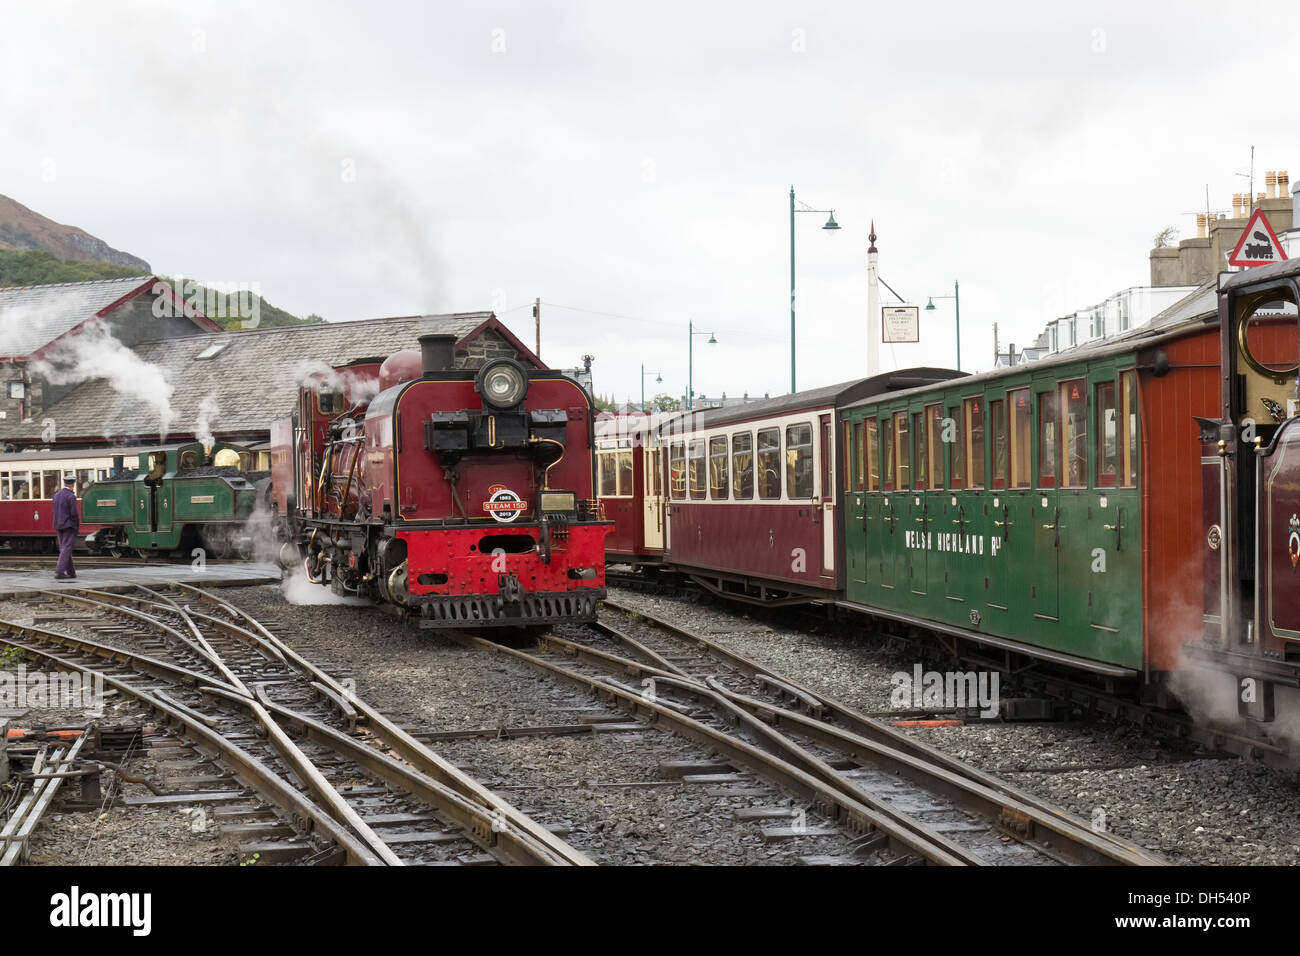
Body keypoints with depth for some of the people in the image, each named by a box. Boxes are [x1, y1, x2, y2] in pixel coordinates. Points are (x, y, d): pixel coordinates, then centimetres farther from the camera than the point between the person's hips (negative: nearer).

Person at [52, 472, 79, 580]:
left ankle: (70, 572, 18)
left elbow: (55, 511, 12)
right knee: (66, 549, -5)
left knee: (64, 548, 13)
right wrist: (77, 526, -6)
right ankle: (59, 571, -12)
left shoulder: (57, 494, 7)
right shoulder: (71, 496, -16)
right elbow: (74, 513, -17)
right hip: (69, 526, -7)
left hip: (59, 526, 7)